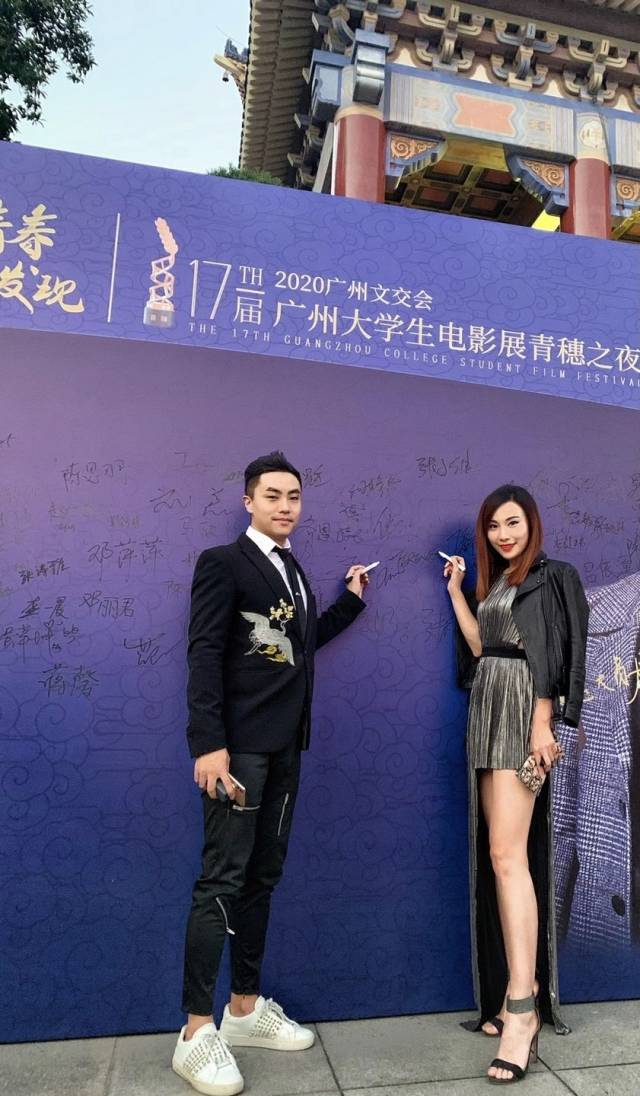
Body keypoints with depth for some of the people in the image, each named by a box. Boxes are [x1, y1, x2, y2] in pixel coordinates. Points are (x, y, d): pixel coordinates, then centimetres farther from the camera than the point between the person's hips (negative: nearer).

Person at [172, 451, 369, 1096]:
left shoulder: (294, 572, 16)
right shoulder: (222, 562, -6)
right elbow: (204, 654, -14)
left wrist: (350, 599, 22)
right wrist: (208, 744, -21)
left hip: (283, 747, 8)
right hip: (238, 745, -7)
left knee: (263, 876, 14)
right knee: (223, 879, -4)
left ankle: (245, 1009, 27)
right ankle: (197, 1034, 8)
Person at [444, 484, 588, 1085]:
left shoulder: (552, 576, -1)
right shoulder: (491, 583, 19)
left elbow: (550, 653, -10)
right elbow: (479, 647, 7)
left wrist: (542, 725, -18)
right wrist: (456, 590, 10)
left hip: (522, 715, -7)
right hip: (486, 715, 7)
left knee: (507, 854, -15)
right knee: (498, 856, 6)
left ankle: (521, 1010, -11)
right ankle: (522, 989, 15)